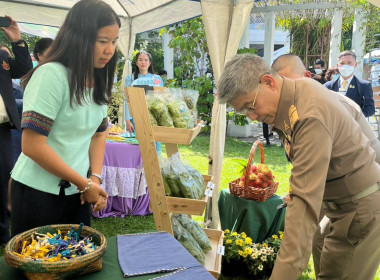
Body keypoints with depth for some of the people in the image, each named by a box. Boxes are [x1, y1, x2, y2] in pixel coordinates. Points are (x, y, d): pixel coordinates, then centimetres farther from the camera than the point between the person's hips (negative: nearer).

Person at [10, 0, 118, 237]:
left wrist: (95, 179, -5)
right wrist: (84, 183, -13)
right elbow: (32, 146, -22)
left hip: (76, 193, 6)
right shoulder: (52, 75, -20)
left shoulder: (99, 81, 3)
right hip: (38, 192, -6)